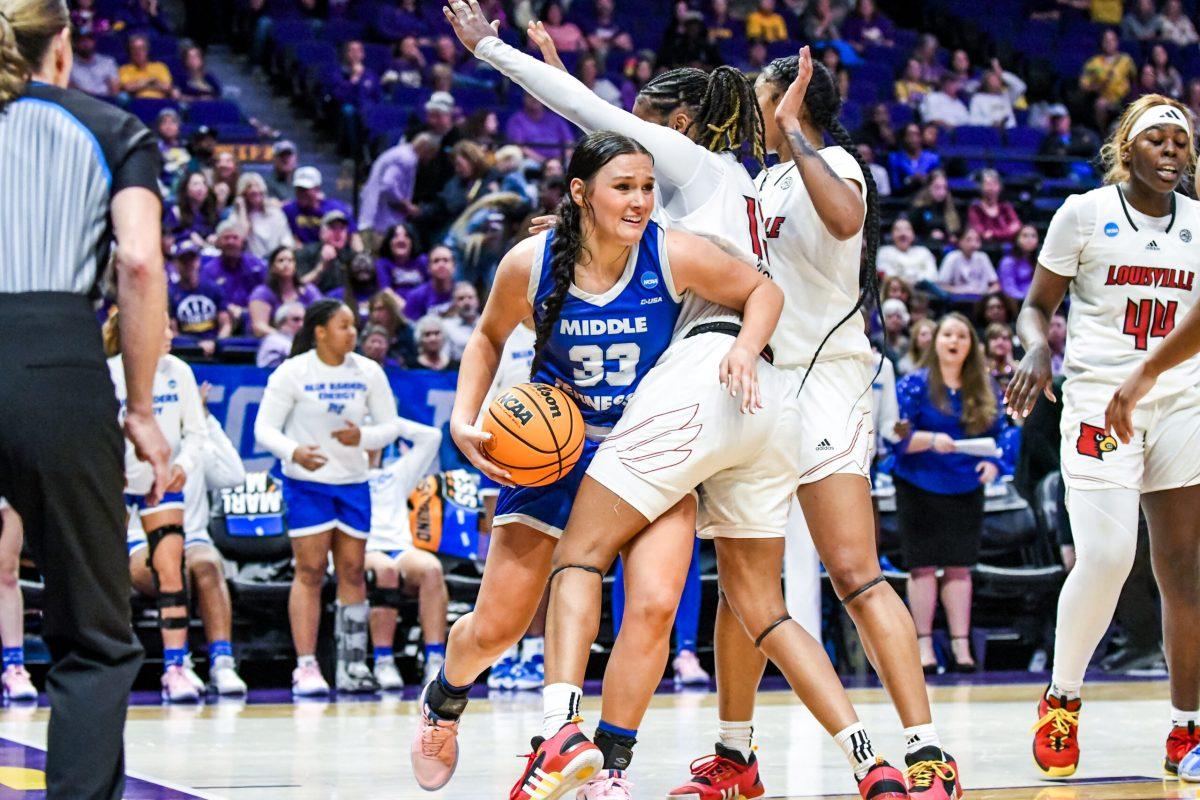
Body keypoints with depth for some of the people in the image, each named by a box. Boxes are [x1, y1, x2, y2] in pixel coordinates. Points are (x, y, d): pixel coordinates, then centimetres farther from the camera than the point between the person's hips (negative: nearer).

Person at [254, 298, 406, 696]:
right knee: (310, 572, -8)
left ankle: (352, 666, 10)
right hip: (306, 483, -4)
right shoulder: (292, 373, -8)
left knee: (352, 572, 4)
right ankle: (306, 667, -7)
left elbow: (391, 425, 5)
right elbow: (264, 428, -10)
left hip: (353, 484, 4)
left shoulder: (368, 372, 1)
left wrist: (362, 436, -17)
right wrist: (294, 452, -29)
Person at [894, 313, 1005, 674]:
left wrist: (993, 463, -9)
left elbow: (999, 434, 10)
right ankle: (924, 646, 4)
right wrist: (931, 440, -27)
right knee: (923, 565, -1)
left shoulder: (986, 389, 7)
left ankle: (961, 645, 7)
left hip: (966, 490, 3)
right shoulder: (915, 384, -4)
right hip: (920, 487, -3)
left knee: (959, 566, 4)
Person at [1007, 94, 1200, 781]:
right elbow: (1038, 306, 4)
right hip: (1099, 399, -4)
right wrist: (1037, 350, -17)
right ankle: (1062, 701, 6)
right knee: (1106, 557, -16)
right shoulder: (1086, 213, 1)